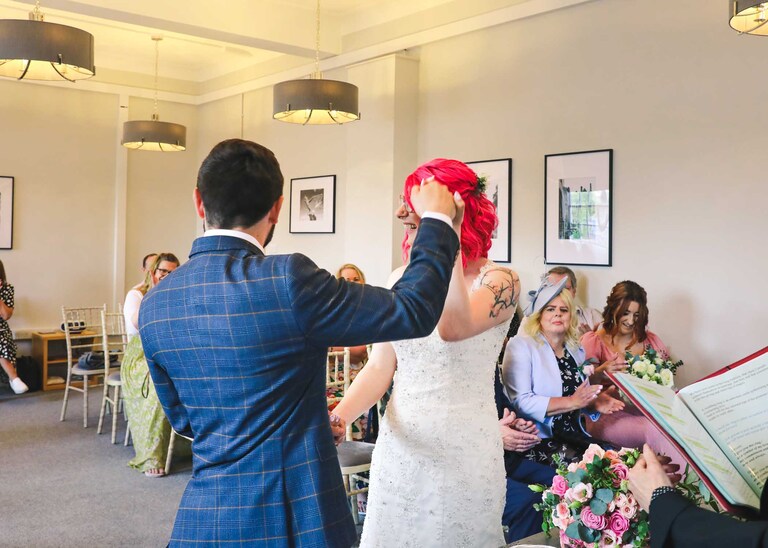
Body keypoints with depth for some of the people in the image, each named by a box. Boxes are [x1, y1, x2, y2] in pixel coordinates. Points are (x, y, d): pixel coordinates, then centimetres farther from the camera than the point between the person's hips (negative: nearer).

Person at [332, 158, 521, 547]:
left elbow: (453, 328, -34)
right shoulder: (401, 279, 2)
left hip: (464, 452, -4)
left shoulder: (498, 281, -13)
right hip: (398, 445, 5)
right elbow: (379, 367, 0)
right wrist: (337, 417, -17)